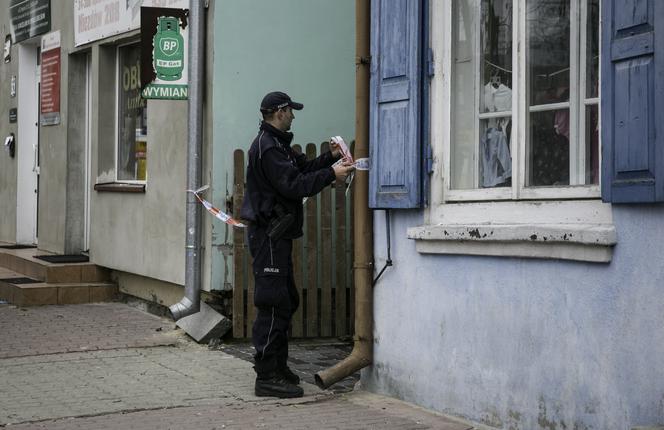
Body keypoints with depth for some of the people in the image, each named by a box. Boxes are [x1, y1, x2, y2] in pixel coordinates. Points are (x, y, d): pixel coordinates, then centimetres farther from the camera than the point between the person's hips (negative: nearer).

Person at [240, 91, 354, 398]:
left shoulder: (276, 143, 20)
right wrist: (331, 174, -18)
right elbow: (293, 185, -22)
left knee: (286, 301, 17)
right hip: (269, 232, -11)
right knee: (273, 304, -11)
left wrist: (330, 157, 8)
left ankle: (277, 367, 25)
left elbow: (301, 169, 19)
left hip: (276, 233, 11)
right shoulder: (267, 146, -15)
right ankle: (267, 376, -9)